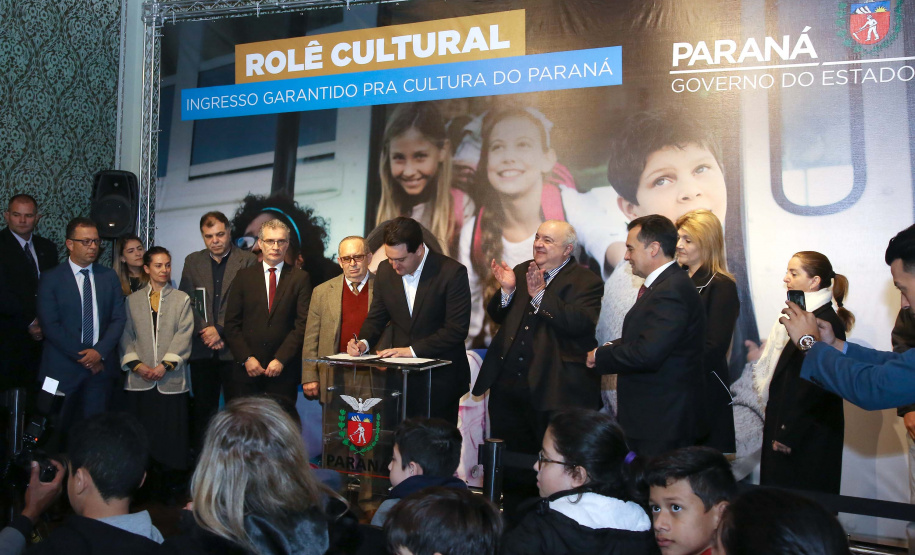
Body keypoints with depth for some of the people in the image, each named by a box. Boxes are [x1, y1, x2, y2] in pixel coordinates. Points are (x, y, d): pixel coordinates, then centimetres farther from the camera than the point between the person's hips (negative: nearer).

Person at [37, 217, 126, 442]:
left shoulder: (109, 277, 9)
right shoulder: (51, 279, 1)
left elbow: (119, 318, 4)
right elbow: (50, 325, -6)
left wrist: (100, 351, -10)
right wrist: (80, 356, -10)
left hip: (100, 366, 2)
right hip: (63, 367, -2)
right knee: (59, 431, 3)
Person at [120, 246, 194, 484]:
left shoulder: (182, 299, 7)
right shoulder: (133, 300, 11)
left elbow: (183, 336, -2)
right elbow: (126, 335, 6)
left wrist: (166, 364, -11)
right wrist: (136, 364, -7)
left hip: (171, 379, -1)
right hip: (140, 379, 1)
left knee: (171, 431, -1)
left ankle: (170, 480, 9)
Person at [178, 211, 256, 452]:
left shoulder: (247, 261, 0)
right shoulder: (192, 261, 13)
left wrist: (221, 330, -11)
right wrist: (203, 331, -6)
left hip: (234, 348, -3)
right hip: (202, 349, 3)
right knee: (203, 408, 8)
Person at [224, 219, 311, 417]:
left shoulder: (300, 278, 5)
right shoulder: (244, 276, 10)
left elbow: (303, 324, -1)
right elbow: (232, 323, 6)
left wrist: (281, 359, -9)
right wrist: (246, 358, -6)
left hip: (283, 370, -1)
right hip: (246, 368, 1)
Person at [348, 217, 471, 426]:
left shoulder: (452, 273, -14)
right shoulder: (385, 271, 2)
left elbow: (457, 329, -16)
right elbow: (376, 317, 12)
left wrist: (413, 350, -20)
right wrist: (363, 342, -8)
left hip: (440, 377, -4)